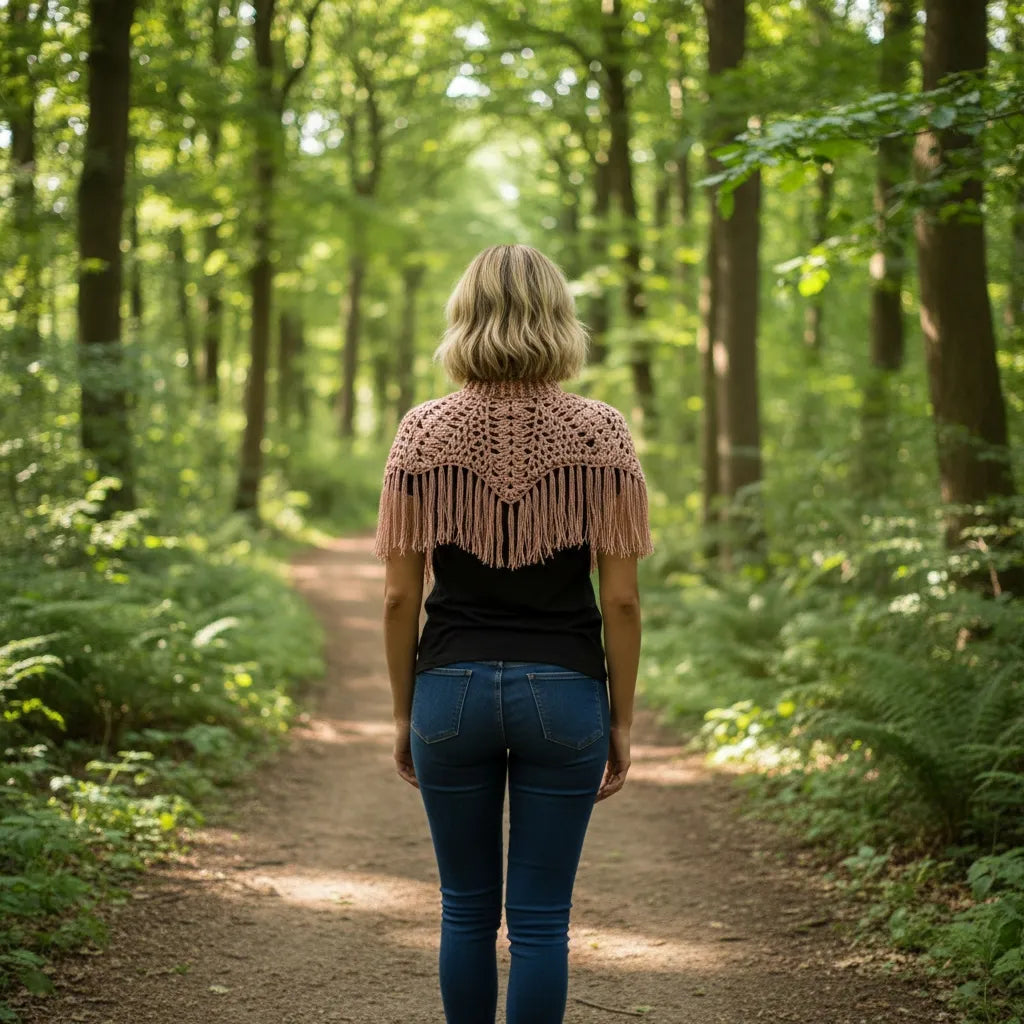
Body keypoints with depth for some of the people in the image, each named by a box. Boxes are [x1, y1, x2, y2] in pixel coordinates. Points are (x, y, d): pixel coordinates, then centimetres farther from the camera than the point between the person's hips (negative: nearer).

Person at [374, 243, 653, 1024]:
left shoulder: (423, 431, -1)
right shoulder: (601, 432, -4)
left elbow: (400, 595, 0)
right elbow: (620, 597, -4)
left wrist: (404, 713, 10)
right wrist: (622, 720, 5)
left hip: (452, 687, 1)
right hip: (564, 690, -1)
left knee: (467, 910, 15)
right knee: (541, 919, 5)